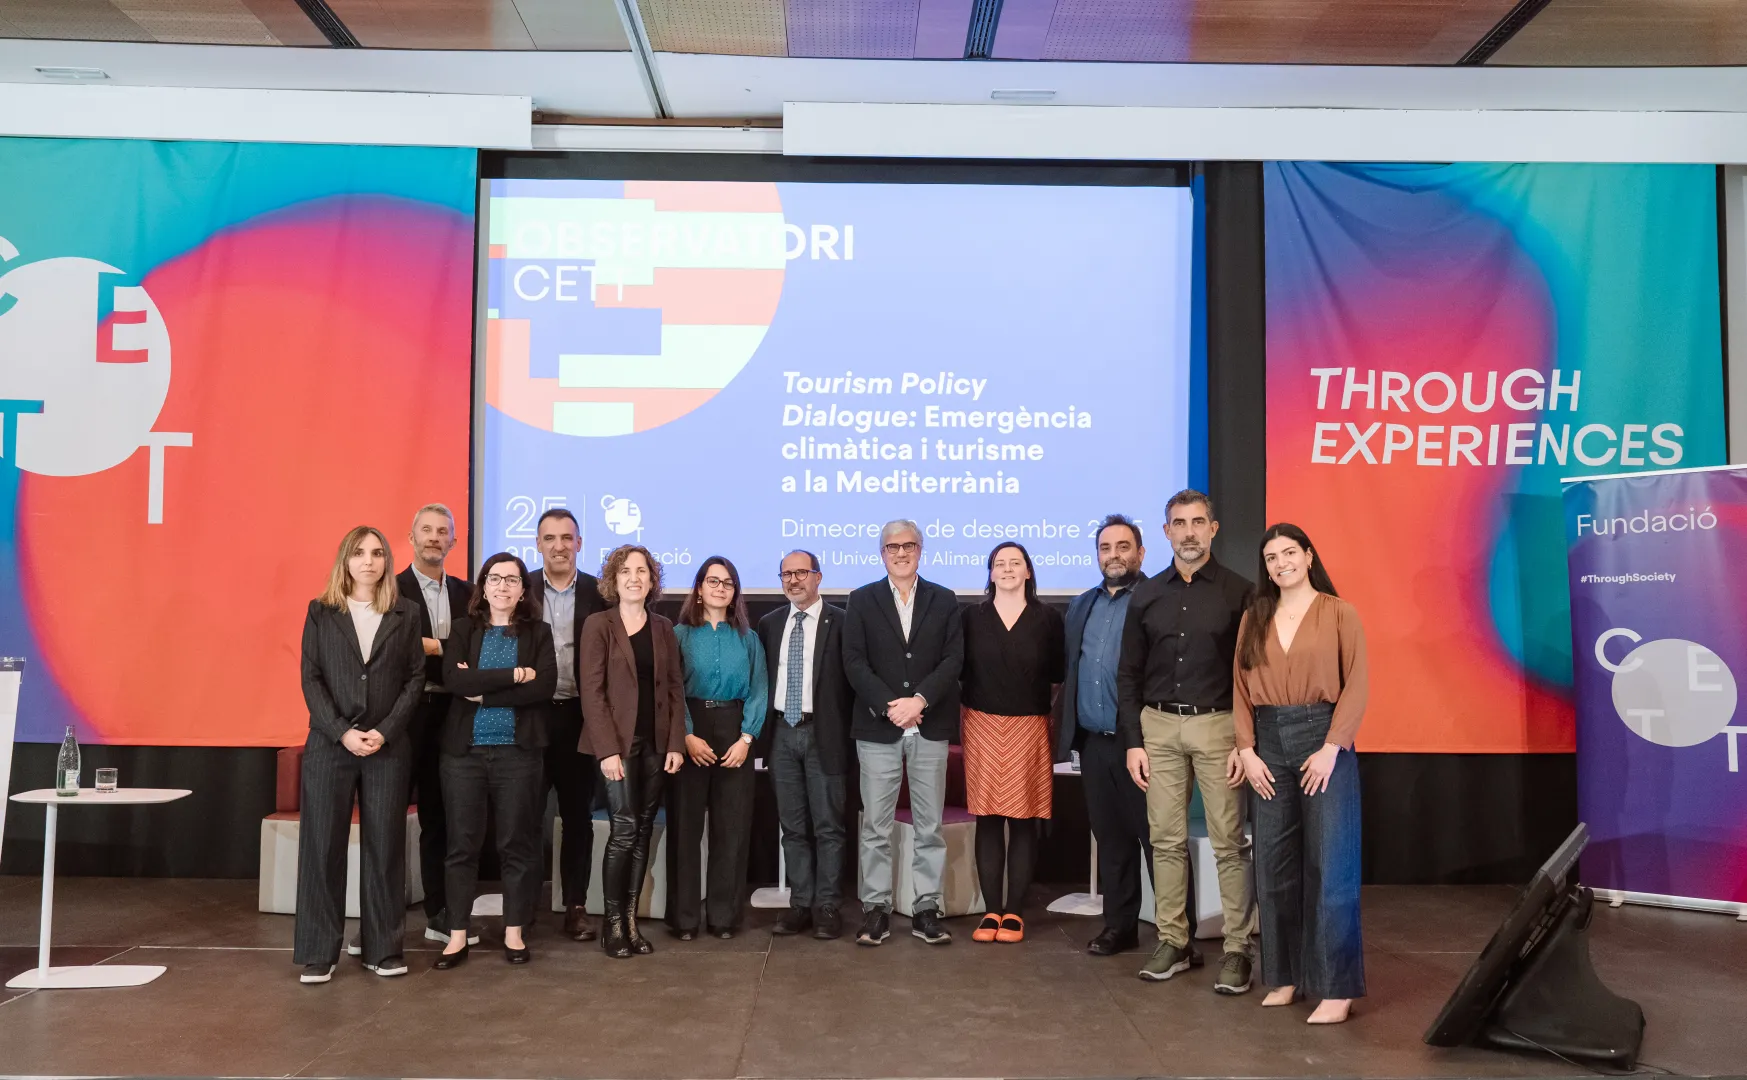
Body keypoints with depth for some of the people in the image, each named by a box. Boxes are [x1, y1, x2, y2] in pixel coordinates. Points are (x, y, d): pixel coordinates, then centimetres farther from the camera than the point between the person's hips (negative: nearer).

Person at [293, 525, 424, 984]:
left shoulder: (405, 615, 7)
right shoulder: (321, 612, 6)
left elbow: (416, 677, 3)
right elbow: (311, 678, 1)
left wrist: (385, 731, -9)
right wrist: (342, 732, -11)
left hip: (388, 746, 0)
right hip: (329, 743, 0)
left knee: (385, 845, 3)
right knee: (322, 844, 1)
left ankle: (383, 949, 12)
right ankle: (319, 953, 9)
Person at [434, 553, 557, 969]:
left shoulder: (538, 633, 6)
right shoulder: (463, 629, 7)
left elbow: (544, 687, -10)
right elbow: (453, 679, -11)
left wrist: (483, 693, -11)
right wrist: (514, 675, -14)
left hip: (518, 752, 0)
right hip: (464, 750, 1)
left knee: (518, 843, 4)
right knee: (462, 843, 4)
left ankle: (514, 931, 16)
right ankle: (458, 934, 14)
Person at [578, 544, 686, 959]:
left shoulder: (663, 628, 11)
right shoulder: (598, 625, -2)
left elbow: (675, 688, 10)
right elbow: (591, 691, -8)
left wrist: (675, 743, 0)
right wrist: (607, 749, -15)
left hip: (655, 742, 5)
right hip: (618, 742, -4)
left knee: (643, 832, 6)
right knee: (625, 829, -8)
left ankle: (631, 920, 13)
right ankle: (612, 923, 4)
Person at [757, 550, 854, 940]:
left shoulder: (840, 622, -4)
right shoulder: (770, 624, 10)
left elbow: (852, 678, -4)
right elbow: (762, 678, 13)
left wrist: (847, 733, -8)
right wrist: (763, 729, 6)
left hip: (823, 734, -4)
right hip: (782, 733, 5)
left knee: (828, 826, 2)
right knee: (792, 826, 10)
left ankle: (827, 906, 9)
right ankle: (800, 903, 18)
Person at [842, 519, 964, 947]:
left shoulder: (944, 601, 9)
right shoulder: (862, 600, 7)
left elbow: (953, 659, 0)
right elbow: (854, 662, -2)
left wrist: (920, 700, -14)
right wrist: (888, 705, -13)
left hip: (930, 727, 1)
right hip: (877, 727, -1)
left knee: (929, 825, 5)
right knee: (876, 826, 3)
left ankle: (926, 908, 12)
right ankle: (876, 908, 11)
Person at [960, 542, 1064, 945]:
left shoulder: (1048, 618, 3)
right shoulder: (972, 617, 5)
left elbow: (1058, 675, 6)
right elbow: (960, 671, 7)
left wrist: (1057, 725, 3)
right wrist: (962, 725, 3)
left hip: (1030, 727, 0)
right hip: (983, 726, 1)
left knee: (1023, 819, 1)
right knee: (987, 818, 1)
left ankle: (1014, 911, 9)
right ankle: (991, 910, 8)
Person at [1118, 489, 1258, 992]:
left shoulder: (1238, 592, 0)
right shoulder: (1146, 595, 8)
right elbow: (1129, 674, 9)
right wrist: (1132, 742, 3)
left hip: (1217, 726, -3)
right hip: (1158, 727, 3)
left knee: (1229, 842, -1)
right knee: (1166, 839, 6)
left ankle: (1237, 948, 7)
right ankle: (1172, 941, 16)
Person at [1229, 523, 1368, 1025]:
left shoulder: (1339, 613, 0)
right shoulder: (1254, 619, 10)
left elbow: (1357, 685, -5)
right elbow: (1241, 689, 7)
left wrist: (1331, 748, -13)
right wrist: (1247, 750, -3)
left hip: (1322, 739, -4)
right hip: (1268, 743, 4)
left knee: (1330, 865, -3)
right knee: (1274, 864, 7)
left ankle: (1337, 988, 4)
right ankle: (1285, 976, 18)